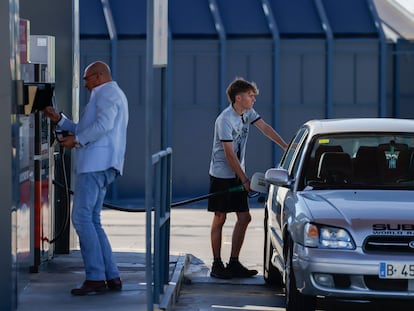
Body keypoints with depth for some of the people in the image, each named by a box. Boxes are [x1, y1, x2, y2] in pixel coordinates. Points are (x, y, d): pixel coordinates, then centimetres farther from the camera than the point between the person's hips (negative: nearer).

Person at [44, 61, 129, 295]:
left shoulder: (107, 93, -2)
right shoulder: (113, 95, 30)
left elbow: (103, 125, -20)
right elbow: (86, 130, 33)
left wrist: (77, 140, -12)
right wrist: (59, 120, 27)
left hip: (96, 163, -11)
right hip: (101, 165, 11)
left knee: (82, 218, -13)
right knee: (92, 221, 10)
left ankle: (96, 278, -16)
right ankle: (112, 277, 6)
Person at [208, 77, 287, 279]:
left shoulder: (248, 113, 5)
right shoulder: (225, 120, -19)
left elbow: (265, 128, 6)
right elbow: (229, 154, -19)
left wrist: (286, 147, -8)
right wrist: (245, 180, -17)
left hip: (237, 175, 8)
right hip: (222, 174, -8)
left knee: (244, 218, 3)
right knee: (220, 218, -2)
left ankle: (234, 263, 9)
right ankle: (217, 265, 4)